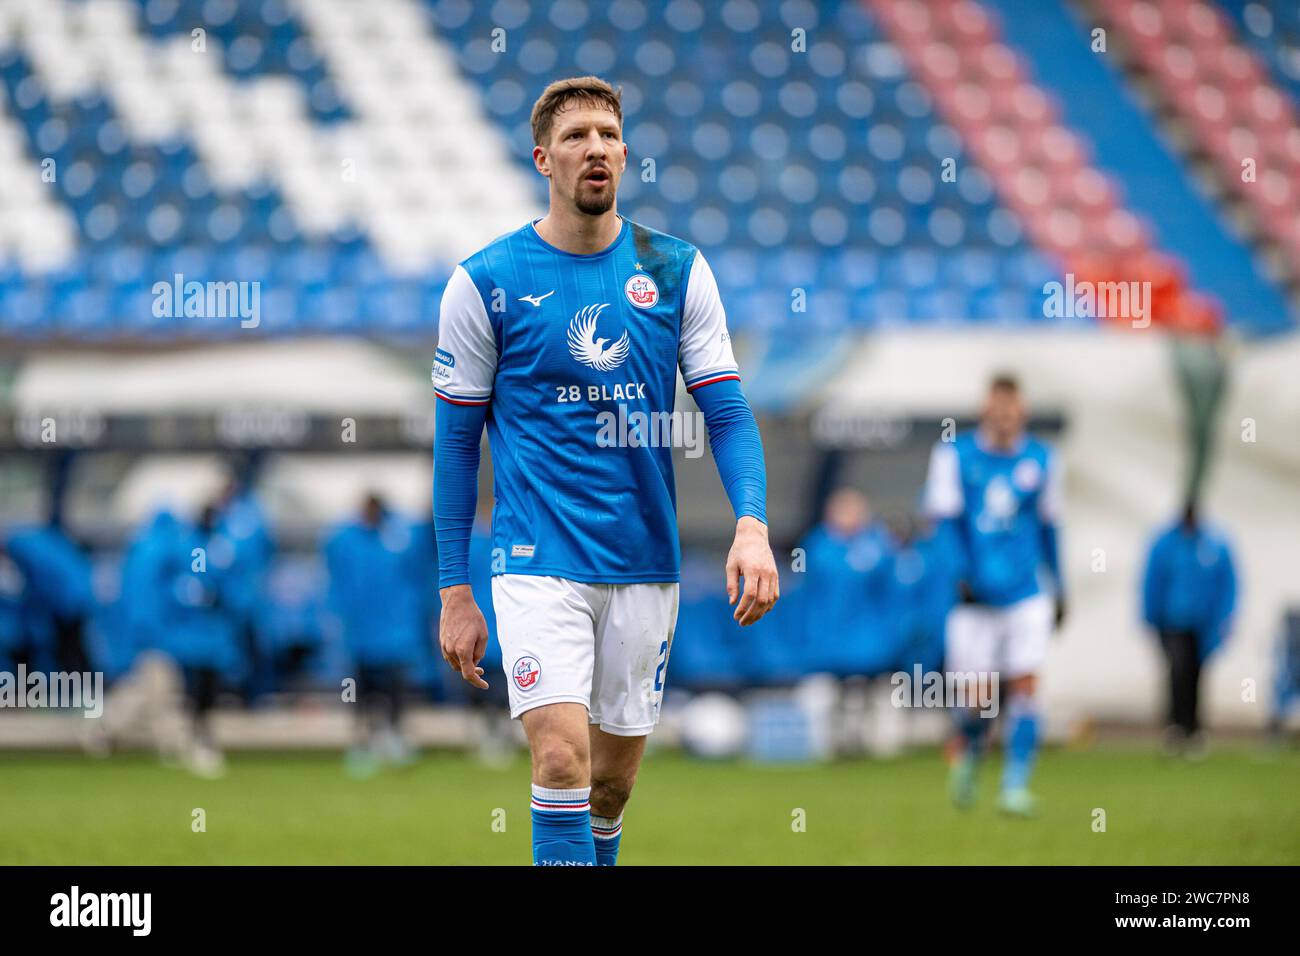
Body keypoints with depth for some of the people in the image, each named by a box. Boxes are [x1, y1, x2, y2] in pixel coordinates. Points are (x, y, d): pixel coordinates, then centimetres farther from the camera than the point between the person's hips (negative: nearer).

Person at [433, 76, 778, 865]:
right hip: (538, 559, -3)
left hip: (645, 563, 3)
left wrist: (752, 524, -16)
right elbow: (456, 440, 3)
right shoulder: (484, 283, -2)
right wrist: (455, 592, 0)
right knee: (561, 753, -20)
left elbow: (727, 411, 2)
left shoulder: (677, 271, 4)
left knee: (614, 777, 10)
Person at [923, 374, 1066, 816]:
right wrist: (963, 574, -17)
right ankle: (968, 752, 32)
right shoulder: (955, 455, -2)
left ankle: (1016, 787, -3)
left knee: (1024, 685, -9)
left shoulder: (1041, 460, 7)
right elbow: (946, 519, -5)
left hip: (1026, 595, 2)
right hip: (975, 595, -2)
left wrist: (1058, 589, 19)